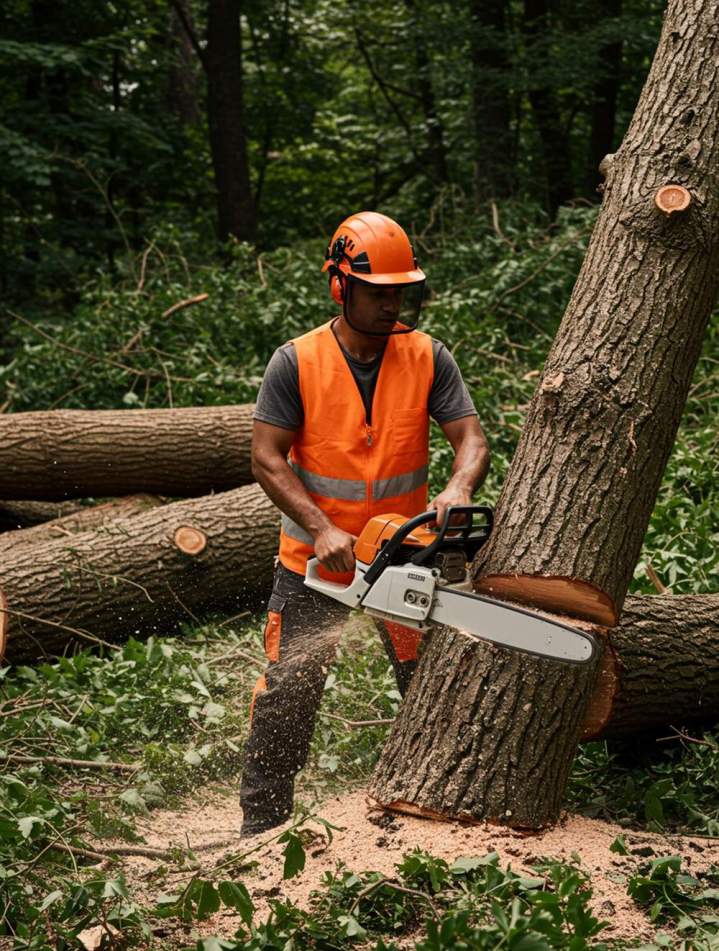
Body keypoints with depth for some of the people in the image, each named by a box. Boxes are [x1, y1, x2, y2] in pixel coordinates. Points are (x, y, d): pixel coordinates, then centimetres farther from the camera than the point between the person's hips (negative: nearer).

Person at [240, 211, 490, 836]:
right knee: (287, 696, 4)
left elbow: (471, 438, -10)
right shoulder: (297, 363, -12)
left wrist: (459, 488, -33)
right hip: (316, 561, -2)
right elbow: (267, 459, -13)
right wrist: (323, 529, -25)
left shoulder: (428, 358, -7)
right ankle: (262, 825, 16)